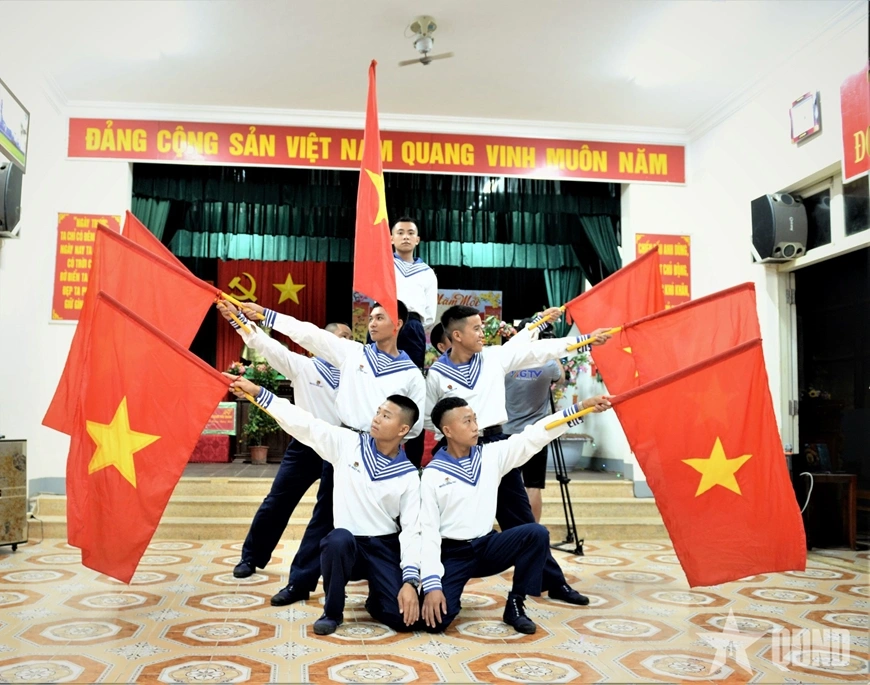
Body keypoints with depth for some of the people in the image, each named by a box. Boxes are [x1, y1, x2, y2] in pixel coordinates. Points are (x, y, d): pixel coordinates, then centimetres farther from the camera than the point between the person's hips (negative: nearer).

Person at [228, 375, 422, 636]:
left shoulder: (408, 476, -4)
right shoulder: (348, 443, -3)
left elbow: (412, 530, -7)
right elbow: (304, 423, -9)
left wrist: (410, 580, -18)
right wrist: (257, 392, -17)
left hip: (385, 548, 0)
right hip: (346, 545, 0)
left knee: (403, 618, -20)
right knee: (339, 538, -37)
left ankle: (376, 598, 19)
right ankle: (332, 612, -9)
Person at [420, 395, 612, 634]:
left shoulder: (491, 455, 0)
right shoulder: (432, 474, -10)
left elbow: (533, 436, -7)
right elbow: (428, 532, -13)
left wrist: (581, 407, -15)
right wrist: (431, 584, -22)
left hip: (487, 546, 4)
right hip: (453, 554, -3)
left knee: (536, 533, -23)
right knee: (434, 619, -24)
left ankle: (515, 604, -4)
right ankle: (449, 596, 14)